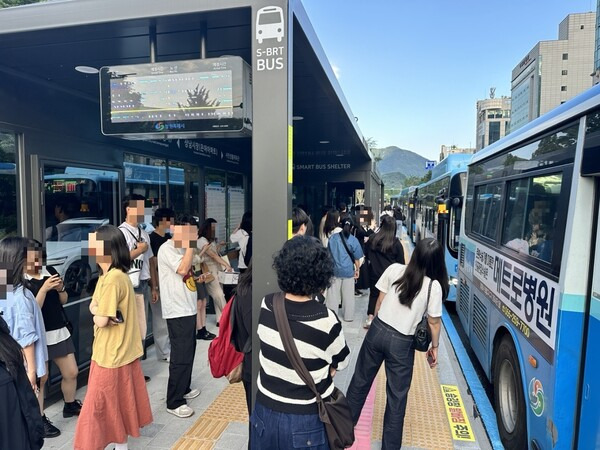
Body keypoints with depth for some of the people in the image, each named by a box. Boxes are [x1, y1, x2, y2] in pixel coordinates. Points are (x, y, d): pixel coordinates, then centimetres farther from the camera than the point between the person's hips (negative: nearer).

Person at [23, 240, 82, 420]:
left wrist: (60, 289, -9)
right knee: (40, 378, 5)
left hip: (60, 331, 5)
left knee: (71, 372, 14)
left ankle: (70, 406, 36)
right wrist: (44, 289, -25)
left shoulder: (50, 271, 2)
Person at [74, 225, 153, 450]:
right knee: (119, 403, 20)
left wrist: (99, 315, -5)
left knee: (100, 406, 4)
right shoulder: (114, 275, 7)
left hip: (111, 354, -9)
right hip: (122, 350, 9)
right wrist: (101, 312, -13)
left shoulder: (112, 279, -25)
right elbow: (93, 306, 8)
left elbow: (100, 320, -26)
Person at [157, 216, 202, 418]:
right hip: (178, 311, -9)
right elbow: (182, 269, -28)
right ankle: (174, 401, 7)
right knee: (181, 356, -4)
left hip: (188, 308, 9)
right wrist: (190, 244, -23)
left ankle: (184, 389, 33)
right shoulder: (167, 249, -15)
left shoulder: (182, 249, 14)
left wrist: (199, 278, 8)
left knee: (188, 352, 18)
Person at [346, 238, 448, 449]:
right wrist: (435, 346, 13)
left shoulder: (394, 270, -7)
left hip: (377, 331, 3)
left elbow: (379, 301, 1)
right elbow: (434, 322, -4)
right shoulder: (434, 286, -13)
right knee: (397, 396, 14)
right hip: (402, 343, -3)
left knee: (360, 381, 20)